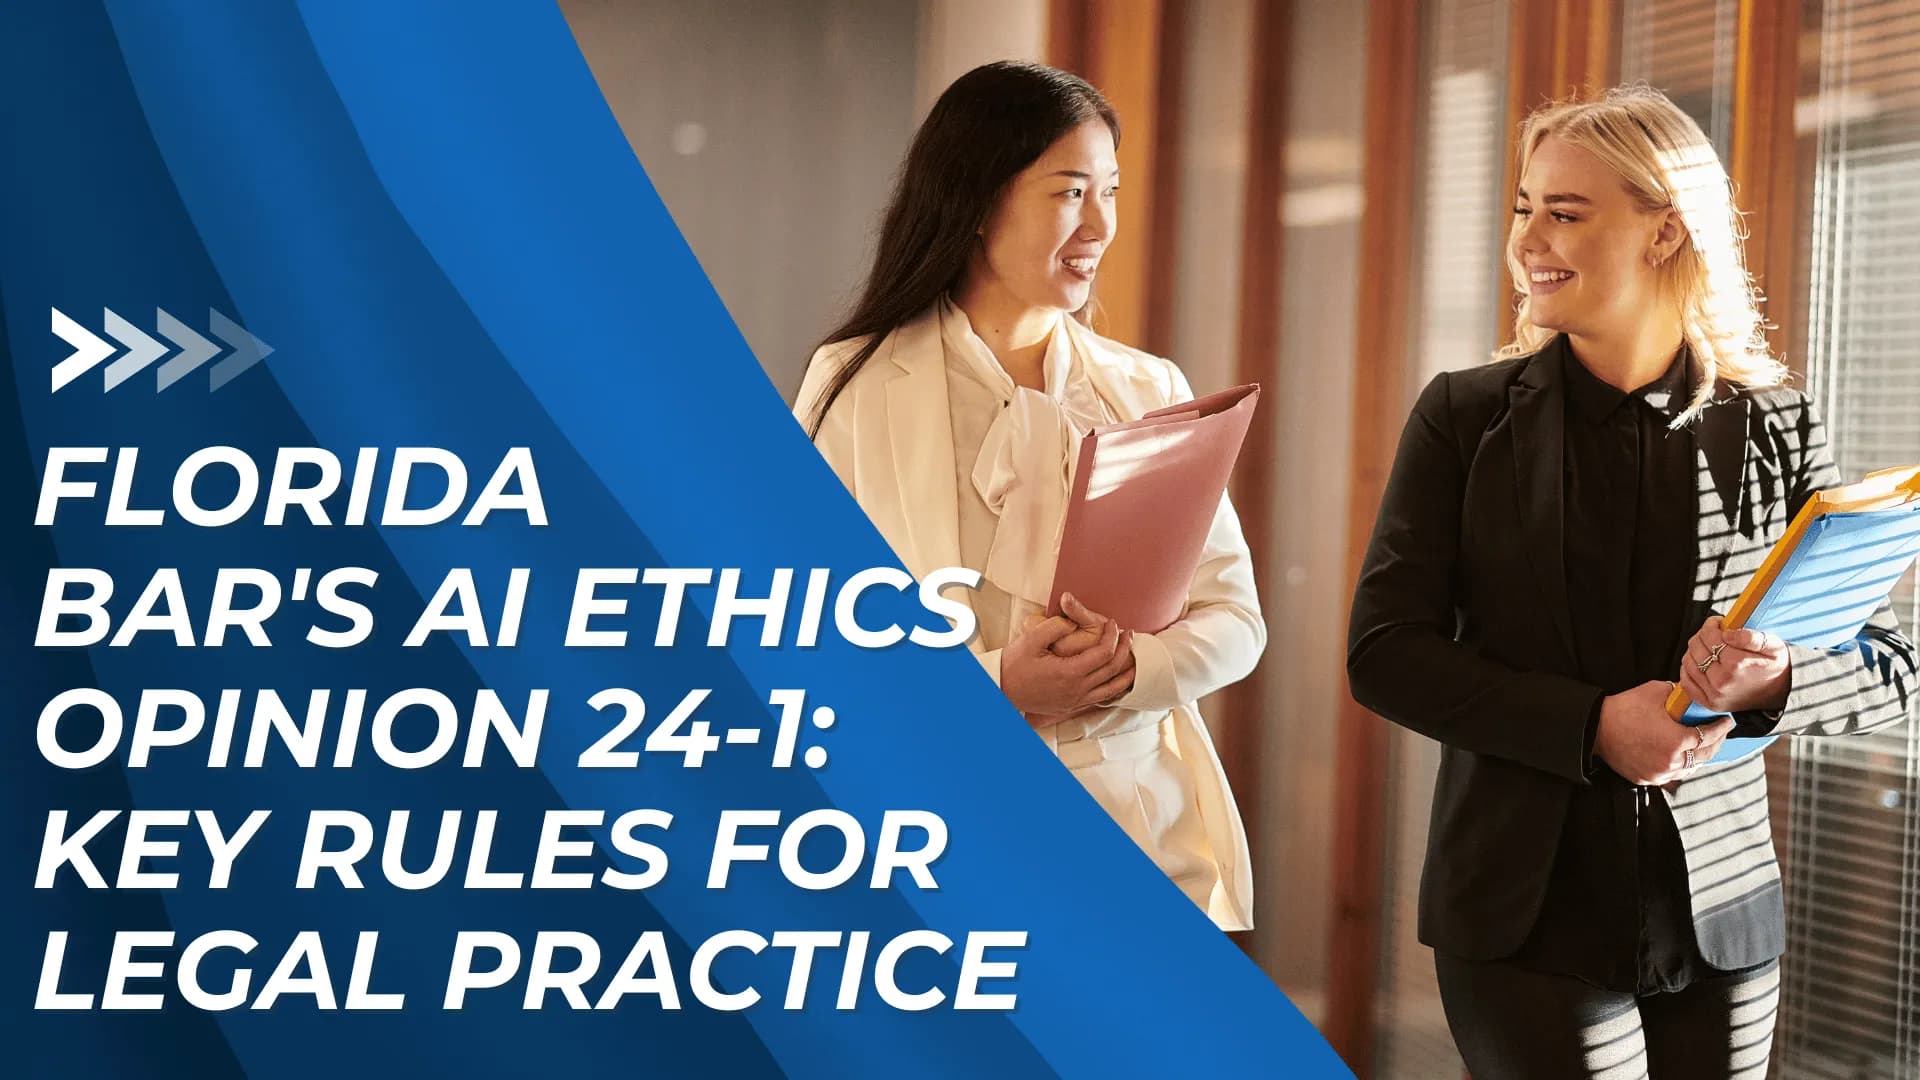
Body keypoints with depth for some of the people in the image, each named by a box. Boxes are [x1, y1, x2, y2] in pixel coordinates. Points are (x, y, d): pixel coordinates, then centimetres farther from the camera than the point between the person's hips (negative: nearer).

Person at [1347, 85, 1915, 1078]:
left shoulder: (1776, 430, 2)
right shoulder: (1467, 418, 0)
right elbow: (1384, 653, -5)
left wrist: (1775, 681, -18)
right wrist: (1593, 725, -17)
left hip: (1720, 920, 2)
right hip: (1527, 919, -1)